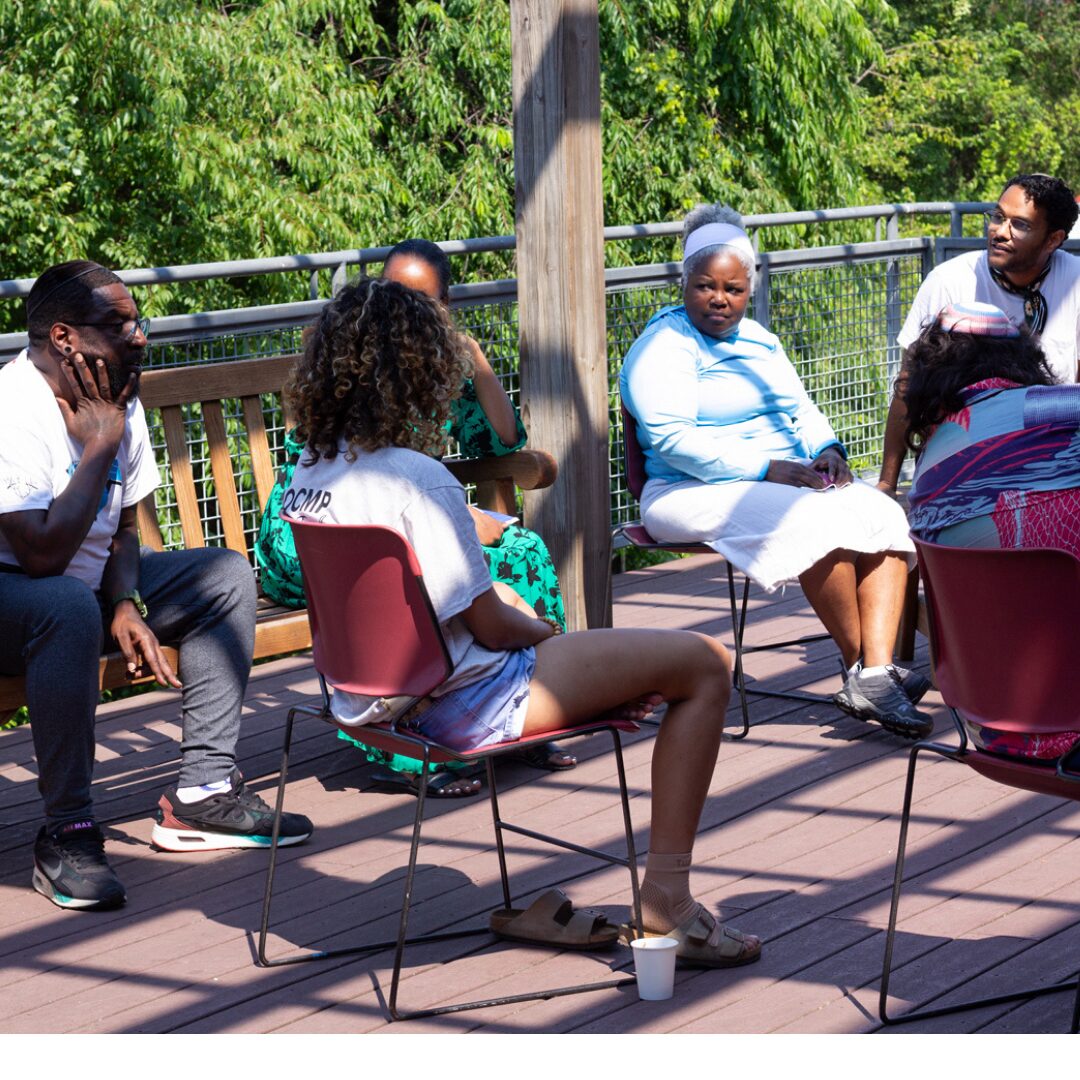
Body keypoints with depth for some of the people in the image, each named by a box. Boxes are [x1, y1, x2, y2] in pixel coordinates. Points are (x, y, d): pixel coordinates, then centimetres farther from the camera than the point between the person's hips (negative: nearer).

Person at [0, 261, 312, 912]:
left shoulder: (120, 403, 1)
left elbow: (123, 527, 10)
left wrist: (125, 607, -9)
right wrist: (99, 445, -25)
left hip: (84, 586, 9)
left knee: (226, 576, 1)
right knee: (68, 606, -40)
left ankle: (204, 791, -2)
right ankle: (68, 832, -30)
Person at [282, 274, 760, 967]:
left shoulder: (309, 473, 1)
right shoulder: (418, 477, -24)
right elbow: (490, 627, -19)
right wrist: (548, 633, 4)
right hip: (463, 706, -9)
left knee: (503, 588, 37)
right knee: (705, 665, -1)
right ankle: (667, 897, 1)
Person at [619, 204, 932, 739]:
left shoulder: (757, 338, 21)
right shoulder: (663, 348, -6)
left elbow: (801, 408, 21)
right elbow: (674, 439, -18)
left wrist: (826, 450, -3)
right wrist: (767, 469, -23)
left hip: (791, 479, 8)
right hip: (697, 494, -8)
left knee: (883, 514, -18)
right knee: (820, 520, -33)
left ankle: (877, 672, -29)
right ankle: (858, 671, -21)